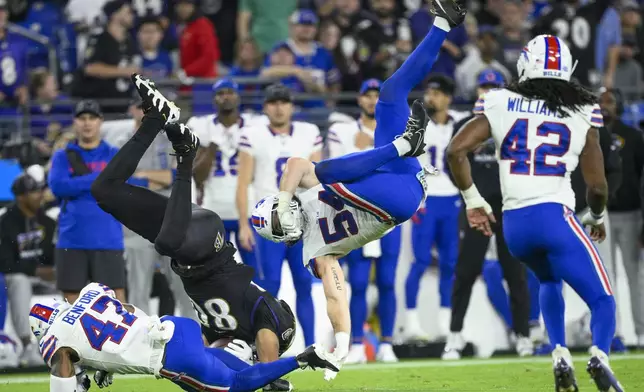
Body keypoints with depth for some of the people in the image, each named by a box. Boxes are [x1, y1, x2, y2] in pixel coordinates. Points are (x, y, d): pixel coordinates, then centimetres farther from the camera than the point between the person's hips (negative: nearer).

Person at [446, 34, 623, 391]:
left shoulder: (502, 105, 8)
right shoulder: (581, 115, 5)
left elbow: (455, 151, -2)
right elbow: (597, 187, 5)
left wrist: (473, 201, 11)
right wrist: (596, 218, 26)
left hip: (513, 223, 3)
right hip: (555, 216, -3)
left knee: (549, 280, 33)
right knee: (602, 301, 4)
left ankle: (560, 355, 13)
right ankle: (599, 355, -28)